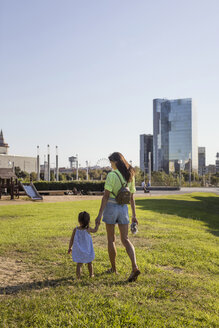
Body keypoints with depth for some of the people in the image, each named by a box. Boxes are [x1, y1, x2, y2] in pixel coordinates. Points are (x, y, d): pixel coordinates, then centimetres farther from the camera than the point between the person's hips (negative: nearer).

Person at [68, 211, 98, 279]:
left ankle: (78, 277, 1)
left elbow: (71, 240, -2)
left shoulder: (75, 229, -10)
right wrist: (97, 224, 26)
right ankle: (91, 274, 32)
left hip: (78, 251, 0)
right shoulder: (88, 229, -13)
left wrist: (69, 248, 12)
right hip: (87, 250, 0)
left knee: (79, 264, 9)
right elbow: (95, 230, 8)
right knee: (89, 263, 20)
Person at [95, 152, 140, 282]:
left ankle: (113, 268, 21)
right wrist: (134, 215, 14)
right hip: (123, 208, 4)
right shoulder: (130, 176, 5)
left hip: (110, 207, -4)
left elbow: (106, 196, -17)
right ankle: (135, 267, -15)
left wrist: (100, 215, -15)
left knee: (111, 239, 12)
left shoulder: (112, 175, -13)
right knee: (125, 239, 4)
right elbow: (132, 198, 9)